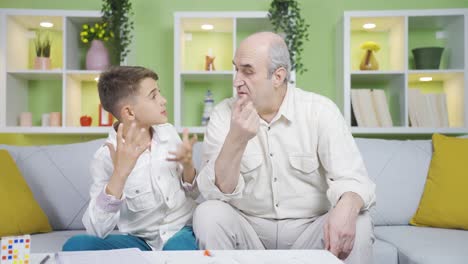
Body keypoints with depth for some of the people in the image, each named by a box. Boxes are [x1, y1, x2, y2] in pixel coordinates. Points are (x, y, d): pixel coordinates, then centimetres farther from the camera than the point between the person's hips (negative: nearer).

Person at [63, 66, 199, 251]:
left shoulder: (168, 132, 0)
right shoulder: (106, 156, -11)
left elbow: (193, 194, 7)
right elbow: (97, 231, -20)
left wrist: (188, 165, -15)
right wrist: (120, 173, -32)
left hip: (182, 230, 1)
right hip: (141, 241, -1)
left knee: (178, 248, -33)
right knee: (76, 245, -24)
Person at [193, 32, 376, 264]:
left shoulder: (320, 111, -8)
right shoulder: (224, 115, -6)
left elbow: (351, 177, -16)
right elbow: (216, 192, -13)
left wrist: (346, 208, -39)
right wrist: (236, 140, -30)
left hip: (309, 230, -1)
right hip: (248, 230, 1)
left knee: (357, 224, -27)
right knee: (208, 215, -25)